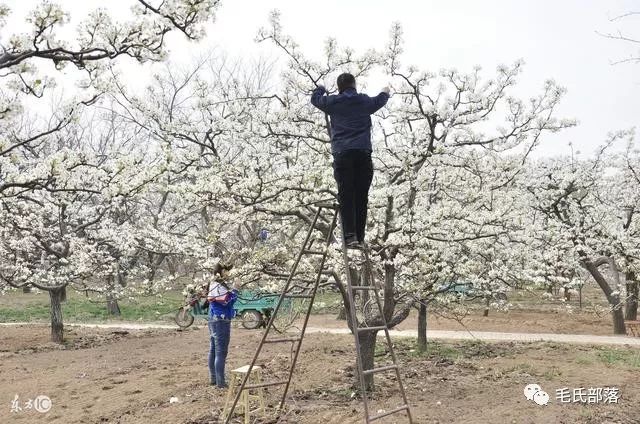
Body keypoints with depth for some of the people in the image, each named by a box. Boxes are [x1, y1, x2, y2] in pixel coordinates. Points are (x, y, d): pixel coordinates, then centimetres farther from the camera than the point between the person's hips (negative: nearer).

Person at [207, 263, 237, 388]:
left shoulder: (215, 284, 14)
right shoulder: (218, 286, -17)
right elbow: (227, 299, -29)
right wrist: (235, 290, -18)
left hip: (214, 320, 11)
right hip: (221, 321, -11)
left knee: (214, 350, 13)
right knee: (221, 352, -7)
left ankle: (214, 379, 21)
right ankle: (220, 382, -5)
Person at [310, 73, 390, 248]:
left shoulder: (332, 102, 10)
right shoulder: (365, 101, 13)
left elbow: (315, 98, 29)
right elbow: (380, 100, 34)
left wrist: (321, 88, 51)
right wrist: (385, 92, 57)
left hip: (341, 154, -1)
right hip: (363, 153, 1)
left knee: (346, 196, -4)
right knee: (361, 196, 2)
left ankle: (350, 236, -14)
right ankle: (360, 237, 2)